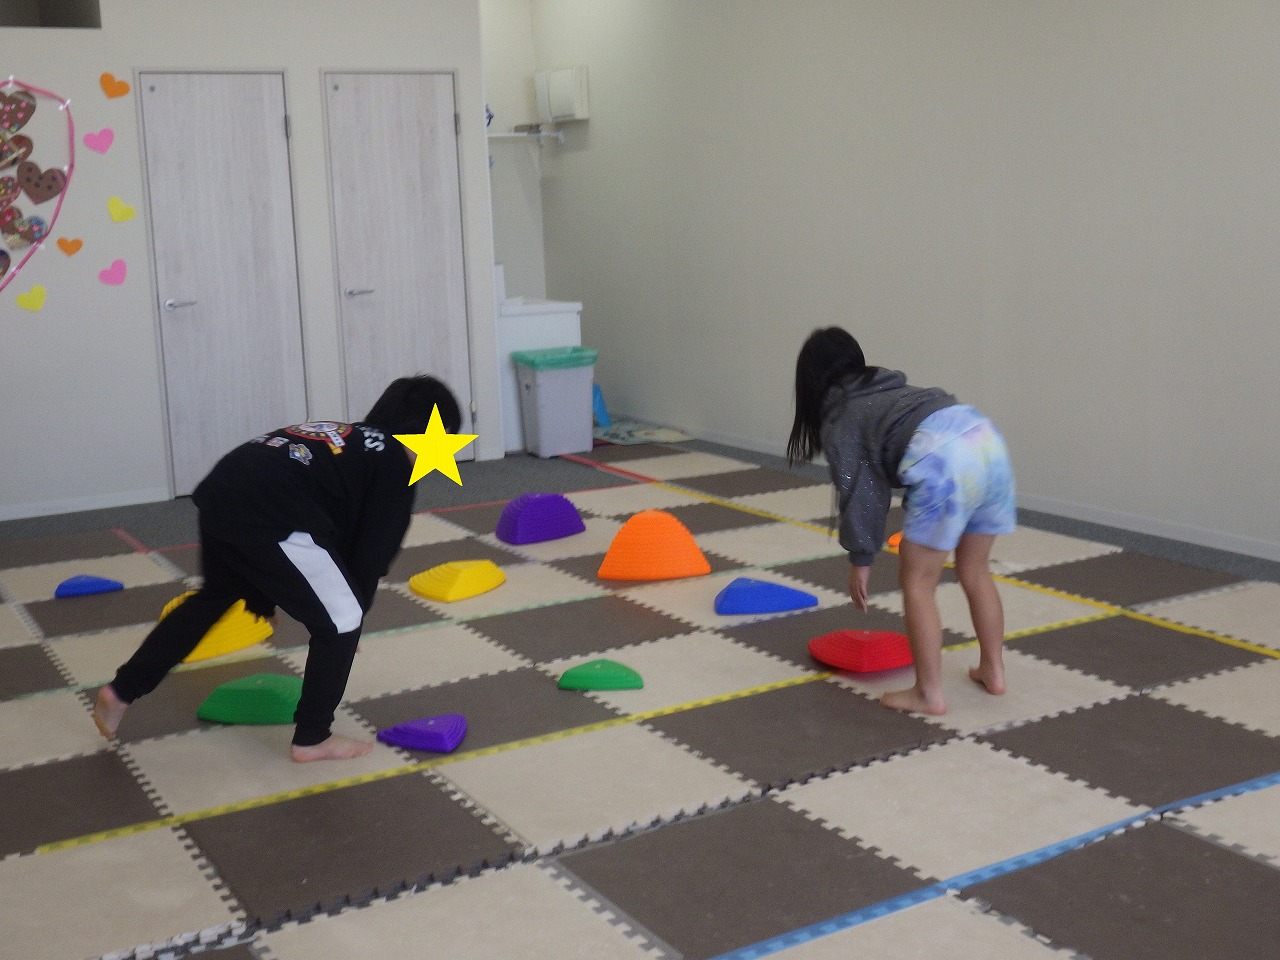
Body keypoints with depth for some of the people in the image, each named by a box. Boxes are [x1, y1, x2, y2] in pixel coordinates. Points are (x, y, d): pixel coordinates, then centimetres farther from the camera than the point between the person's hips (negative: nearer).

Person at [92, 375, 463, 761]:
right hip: (271, 516, -9)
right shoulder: (396, 465, 9)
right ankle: (311, 739, 19)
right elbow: (372, 555, 5)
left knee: (214, 597, 34)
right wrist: (352, 618, 21)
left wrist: (260, 595, 41)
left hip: (220, 491, 9)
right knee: (339, 620, 7)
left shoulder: (344, 440, 31)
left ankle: (121, 691, 42)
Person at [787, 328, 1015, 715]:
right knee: (974, 571, 23)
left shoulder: (837, 419, 14)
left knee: (917, 582, 7)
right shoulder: (892, 390, 33)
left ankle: (929, 694, 11)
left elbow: (860, 492, 9)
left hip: (945, 461, -7)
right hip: (987, 438, 8)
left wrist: (860, 560, 16)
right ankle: (992, 670, 33)